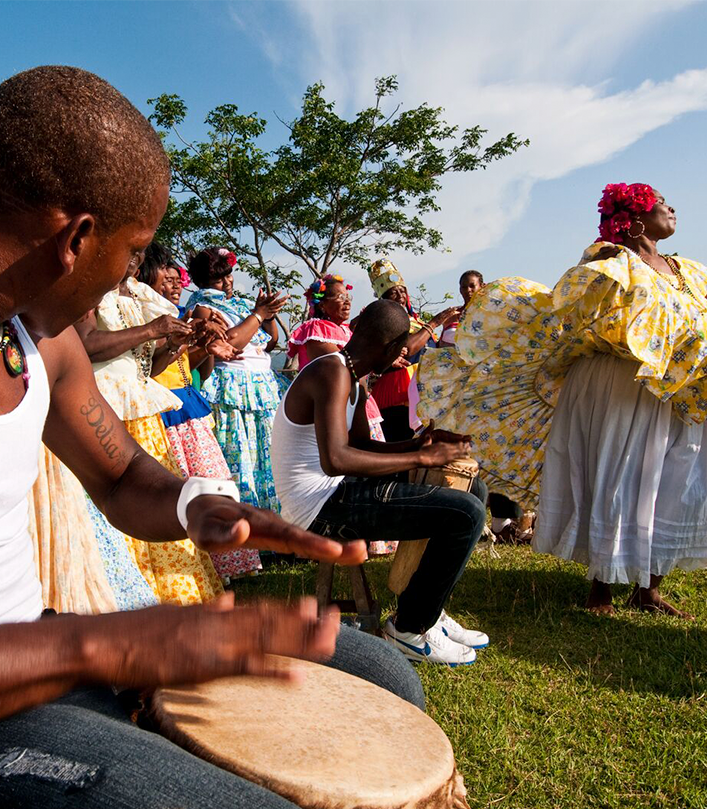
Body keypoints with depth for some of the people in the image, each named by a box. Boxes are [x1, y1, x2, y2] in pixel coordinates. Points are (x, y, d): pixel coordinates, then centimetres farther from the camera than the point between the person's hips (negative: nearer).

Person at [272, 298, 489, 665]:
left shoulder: (351, 380, 15)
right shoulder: (332, 372, -18)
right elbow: (335, 459, -30)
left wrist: (421, 443, 6)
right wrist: (422, 458, -23)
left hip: (334, 494, 11)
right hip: (322, 507, -11)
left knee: (470, 491, 18)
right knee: (467, 513, -20)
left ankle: (427, 610, 25)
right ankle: (409, 629, 0)